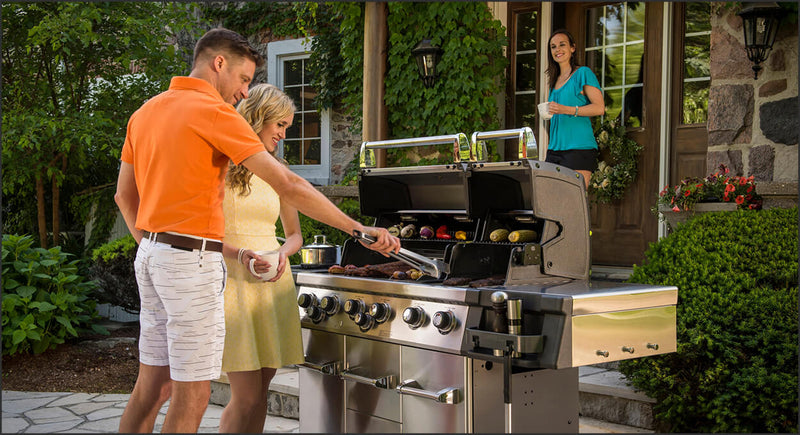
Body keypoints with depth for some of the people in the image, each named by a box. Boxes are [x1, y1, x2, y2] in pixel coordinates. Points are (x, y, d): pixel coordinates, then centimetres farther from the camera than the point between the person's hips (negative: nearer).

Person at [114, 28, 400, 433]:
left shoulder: (145, 112, 14)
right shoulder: (213, 111, -12)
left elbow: (124, 195, 18)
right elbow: (288, 185, -16)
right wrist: (358, 229, -13)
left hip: (151, 253, 9)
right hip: (192, 261, -9)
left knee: (152, 384, 15)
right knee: (192, 393, -2)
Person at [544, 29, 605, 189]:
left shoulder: (583, 73, -1)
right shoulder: (555, 80, 21)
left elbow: (599, 108, -11)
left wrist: (566, 110, -18)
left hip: (579, 147, -7)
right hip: (555, 150, 7)